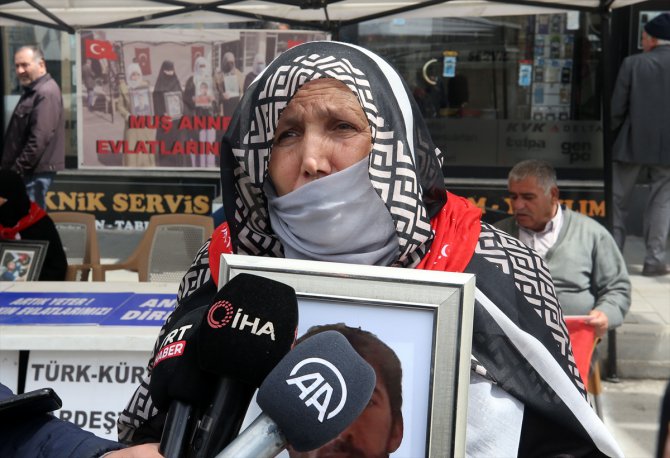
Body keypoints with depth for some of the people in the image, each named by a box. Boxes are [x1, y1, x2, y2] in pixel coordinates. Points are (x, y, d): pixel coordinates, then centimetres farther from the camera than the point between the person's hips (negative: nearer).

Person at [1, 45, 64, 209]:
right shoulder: (32, 91, 17)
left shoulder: (45, 93, -16)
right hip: (29, 170, 10)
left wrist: (17, 170, -19)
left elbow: (39, 139, -24)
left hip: (35, 171, -10)